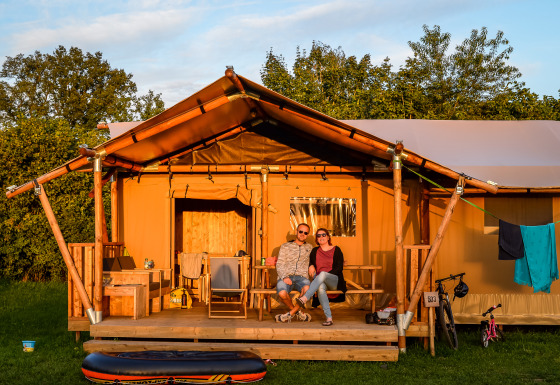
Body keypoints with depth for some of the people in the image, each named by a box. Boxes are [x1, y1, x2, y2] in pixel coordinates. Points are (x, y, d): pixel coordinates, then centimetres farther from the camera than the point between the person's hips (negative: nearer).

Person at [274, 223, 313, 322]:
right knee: (282, 293, -35)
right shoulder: (285, 246, 17)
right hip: (286, 276, -1)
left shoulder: (309, 248, 25)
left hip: (301, 277, 1)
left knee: (307, 289, -37)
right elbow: (279, 265, 7)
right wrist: (284, 277, -11)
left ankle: (290, 314, -16)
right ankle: (297, 312, -3)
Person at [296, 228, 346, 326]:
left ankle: (304, 299, -48)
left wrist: (325, 275, -11)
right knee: (320, 287, -37)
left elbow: (339, 268, 0)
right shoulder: (315, 251, 19)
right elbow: (309, 262, 30)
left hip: (335, 281, -2)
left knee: (322, 274, -37)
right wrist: (311, 266, 5)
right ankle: (329, 318, -43)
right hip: (319, 281, 2)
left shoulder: (336, 250, 9)